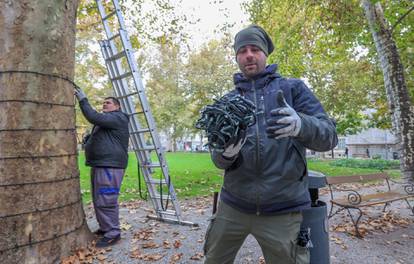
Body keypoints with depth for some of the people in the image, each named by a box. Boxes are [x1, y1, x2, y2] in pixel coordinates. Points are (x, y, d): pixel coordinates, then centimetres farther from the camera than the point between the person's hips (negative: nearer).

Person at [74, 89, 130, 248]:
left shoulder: (117, 118, -7)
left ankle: (113, 233, -2)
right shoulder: (106, 120, 26)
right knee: (98, 200, 15)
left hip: (110, 166, -11)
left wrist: (83, 100, -12)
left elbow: (94, 117, -21)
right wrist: (89, 142, 17)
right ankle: (105, 228, 26)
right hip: (99, 165, 11)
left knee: (106, 201, -11)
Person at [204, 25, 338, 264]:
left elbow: (329, 136, -6)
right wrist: (225, 153, -23)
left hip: (283, 210, -2)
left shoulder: (293, 88, 2)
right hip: (232, 205, 3)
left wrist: (300, 124, -28)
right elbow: (218, 159, 2)